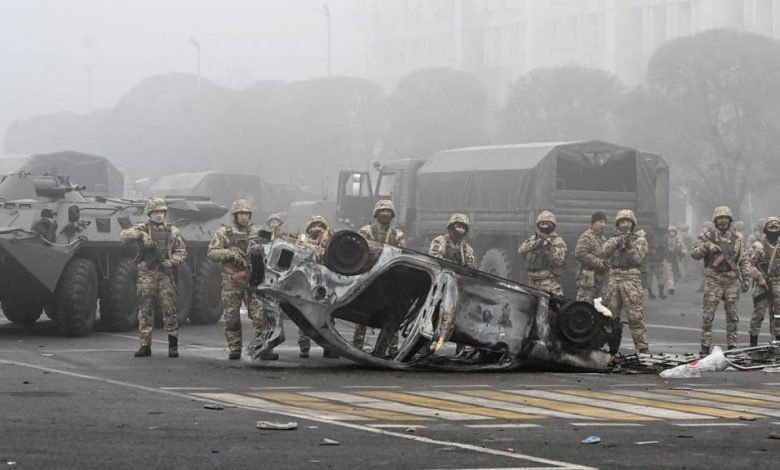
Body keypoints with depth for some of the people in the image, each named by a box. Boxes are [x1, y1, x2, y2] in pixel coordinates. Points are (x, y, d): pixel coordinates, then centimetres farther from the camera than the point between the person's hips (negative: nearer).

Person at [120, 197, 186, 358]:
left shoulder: (172, 231, 12)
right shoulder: (142, 229, 7)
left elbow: (181, 252, 14)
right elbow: (124, 236, -9)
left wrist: (172, 262, -6)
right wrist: (140, 234, -25)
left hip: (165, 274, 0)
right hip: (146, 274, 0)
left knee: (169, 310, -4)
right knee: (145, 310, 1)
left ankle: (173, 345, 4)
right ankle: (145, 345, 6)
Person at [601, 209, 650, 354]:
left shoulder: (640, 239, 5)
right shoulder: (614, 238, 16)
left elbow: (637, 259, -5)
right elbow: (604, 252, -1)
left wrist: (629, 247, -20)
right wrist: (617, 242, -14)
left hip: (631, 278, -5)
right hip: (614, 278, 5)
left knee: (635, 316, -10)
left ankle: (642, 347, -10)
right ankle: (612, 346, 16)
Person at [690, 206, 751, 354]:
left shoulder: (737, 237, 11)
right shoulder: (707, 236, 4)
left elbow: (744, 260, 13)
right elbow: (694, 254, -2)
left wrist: (745, 278, 6)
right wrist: (706, 246, -18)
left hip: (732, 280, 3)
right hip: (713, 279, -3)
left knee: (732, 314, 4)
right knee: (708, 313, -6)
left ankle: (732, 346, 12)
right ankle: (705, 346, -2)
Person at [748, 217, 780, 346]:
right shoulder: (758, 246, -6)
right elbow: (750, 264, -11)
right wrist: (759, 278, -18)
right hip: (762, 284, -5)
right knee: (759, 312, -4)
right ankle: (753, 339, 2)